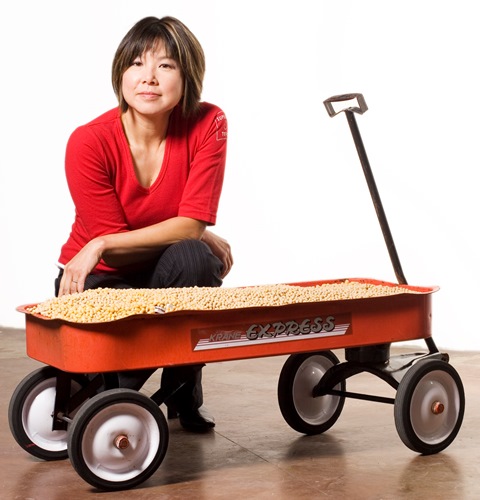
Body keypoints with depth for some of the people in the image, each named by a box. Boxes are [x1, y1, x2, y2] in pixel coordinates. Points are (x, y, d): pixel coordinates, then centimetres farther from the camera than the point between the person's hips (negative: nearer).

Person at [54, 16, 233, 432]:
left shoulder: (208, 124, -17)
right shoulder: (88, 143, -22)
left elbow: (191, 223, -22)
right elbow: (115, 253, -17)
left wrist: (100, 245, -27)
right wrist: (199, 238, -18)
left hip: (170, 274, 2)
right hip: (101, 279, -2)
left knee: (191, 257, -31)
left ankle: (184, 390, -7)